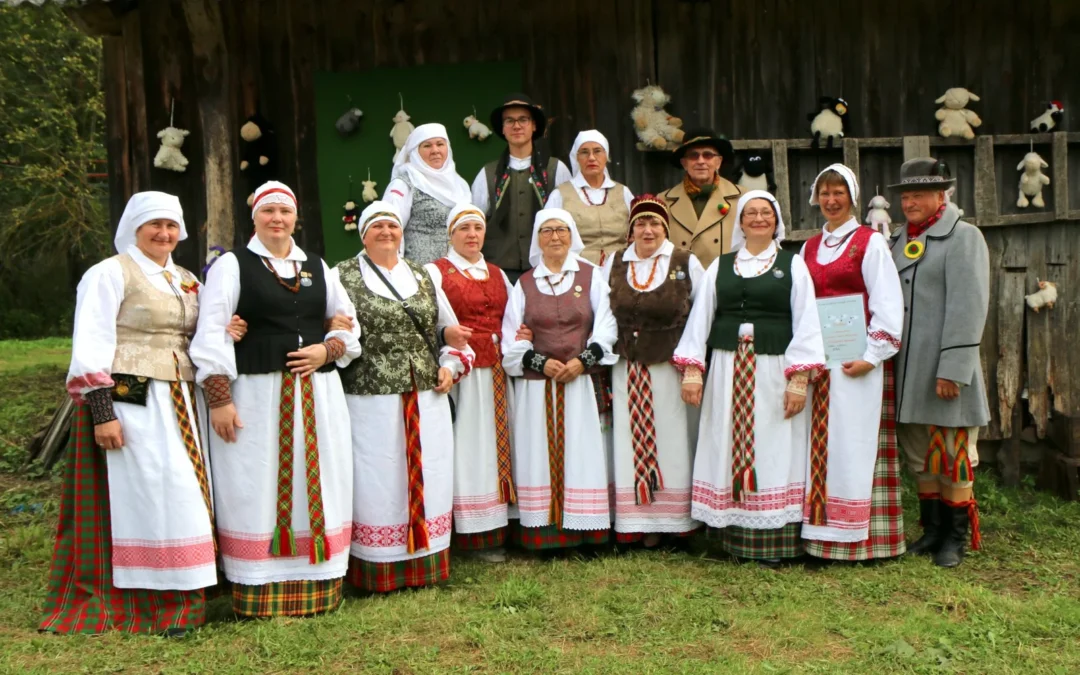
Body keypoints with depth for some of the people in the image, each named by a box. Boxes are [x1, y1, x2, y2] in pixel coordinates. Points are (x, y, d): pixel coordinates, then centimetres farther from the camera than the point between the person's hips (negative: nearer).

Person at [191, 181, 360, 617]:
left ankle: (317, 585, 19)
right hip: (256, 396, -4)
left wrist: (328, 350, -3)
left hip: (318, 395, 4)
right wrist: (219, 399, -13)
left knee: (317, 488, 8)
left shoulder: (317, 267, 15)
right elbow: (211, 335, -5)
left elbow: (348, 321, 19)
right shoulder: (232, 265, 2)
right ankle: (261, 592, 10)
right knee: (257, 492, 0)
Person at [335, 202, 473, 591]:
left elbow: (451, 329, 21)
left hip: (427, 400, 4)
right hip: (371, 401, -4)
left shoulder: (423, 276, 15)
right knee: (377, 483, 0)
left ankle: (426, 564, 21)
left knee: (427, 480, 8)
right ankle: (379, 573, 12)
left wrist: (451, 365, 7)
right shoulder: (344, 275, 2)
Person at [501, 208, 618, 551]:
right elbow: (512, 338, 4)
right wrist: (541, 363, -10)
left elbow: (606, 327, 0)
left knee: (581, 452, -1)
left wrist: (582, 361, -12)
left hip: (581, 381, -1)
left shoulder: (591, 276, 8)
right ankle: (543, 530, 5)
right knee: (539, 454, 0)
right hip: (535, 384, 1)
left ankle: (582, 528, 6)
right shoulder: (524, 283, 11)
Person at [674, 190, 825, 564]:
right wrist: (691, 370, -1)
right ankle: (732, 534, 9)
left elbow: (806, 323, 0)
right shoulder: (719, 266, 13)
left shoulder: (793, 264, 6)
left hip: (774, 370, -2)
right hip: (727, 371, 2)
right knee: (728, 449, 3)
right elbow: (699, 317, 9)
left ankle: (773, 539, 5)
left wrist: (799, 379, -9)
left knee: (773, 451, -1)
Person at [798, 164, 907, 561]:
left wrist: (872, 356, -14)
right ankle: (819, 531, 12)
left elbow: (888, 304, -7)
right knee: (818, 446, 5)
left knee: (852, 445, -4)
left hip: (855, 359, -5)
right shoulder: (809, 247, 16)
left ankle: (854, 536, 4)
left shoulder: (870, 242, -1)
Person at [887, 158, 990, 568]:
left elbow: (968, 308, -15)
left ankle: (955, 538, 16)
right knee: (920, 460, 14)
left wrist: (952, 369, -20)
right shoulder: (899, 240, 15)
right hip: (907, 373, 6)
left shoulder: (963, 237, -6)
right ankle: (932, 530, 26)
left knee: (952, 460, 2)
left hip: (944, 371, -6)